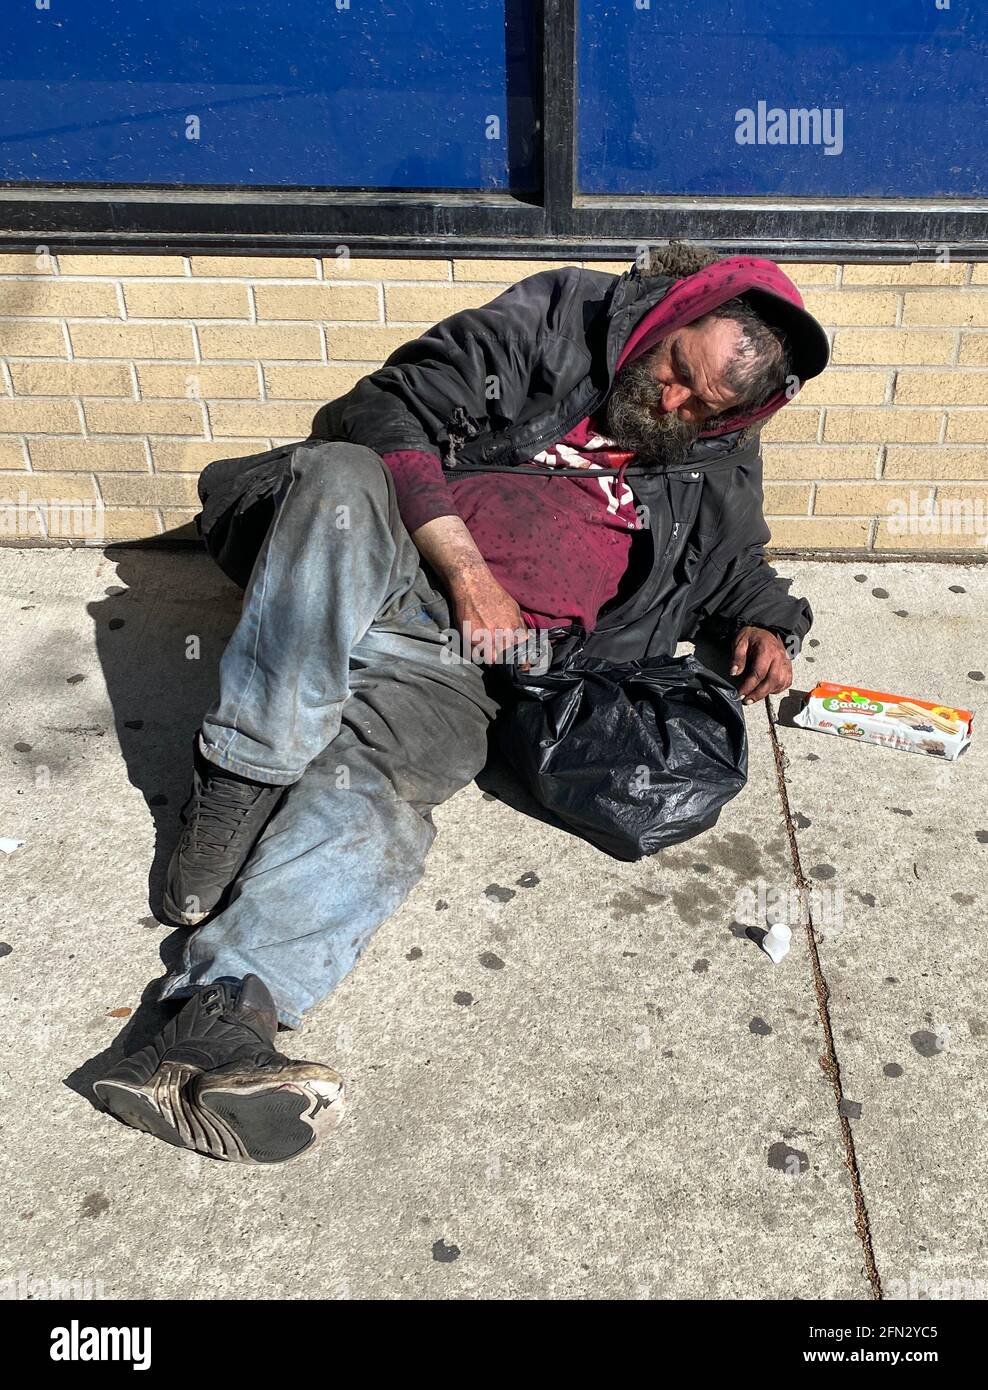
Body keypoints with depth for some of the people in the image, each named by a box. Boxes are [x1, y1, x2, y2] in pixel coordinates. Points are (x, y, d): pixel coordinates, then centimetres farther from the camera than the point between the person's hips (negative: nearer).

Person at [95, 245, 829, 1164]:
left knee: (369, 787, -31)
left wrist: (763, 624, 11)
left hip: (461, 663, 1)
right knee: (342, 477, -35)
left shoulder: (716, 469, 18)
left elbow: (736, 568, 36)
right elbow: (386, 414, 0)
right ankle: (237, 793, -31)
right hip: (371, 567, 0)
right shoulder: (556, 318, 7)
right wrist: (465, 568, -10)